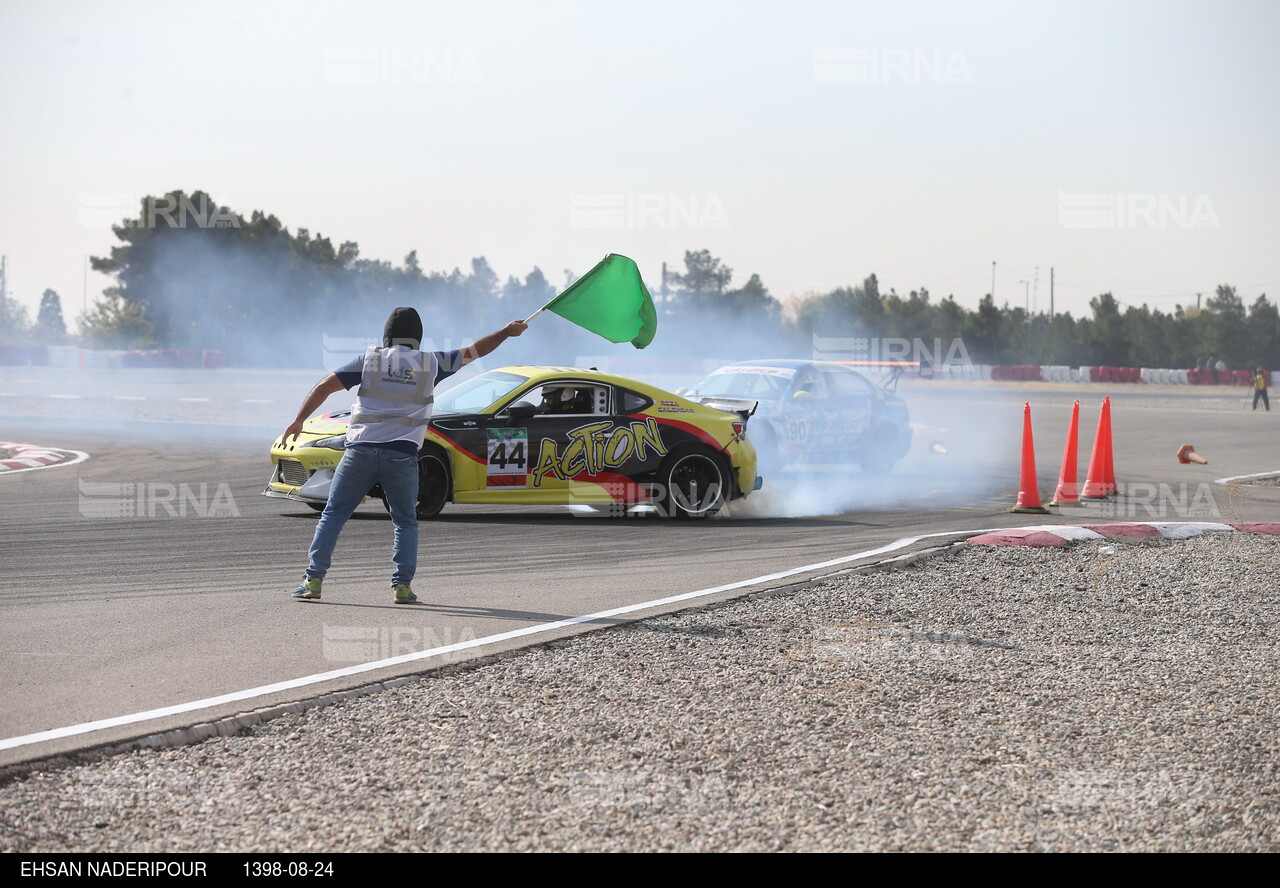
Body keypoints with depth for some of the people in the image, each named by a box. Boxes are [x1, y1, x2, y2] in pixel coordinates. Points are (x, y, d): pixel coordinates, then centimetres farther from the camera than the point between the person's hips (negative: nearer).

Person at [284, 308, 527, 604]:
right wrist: (507, 332, 35)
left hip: (360, 450, 0)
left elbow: (325, 386, 2)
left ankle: (313, 580, -3)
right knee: (406, 522, 14)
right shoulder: (430, 363, 8)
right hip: (401, 456, 0)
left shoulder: (370, 358, 7)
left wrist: (298, 421, 7)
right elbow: (474, 351, 21)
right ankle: (401, 584, 0)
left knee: (333, 515, 6)